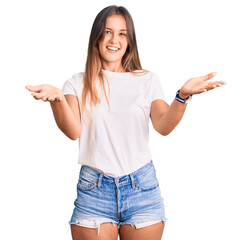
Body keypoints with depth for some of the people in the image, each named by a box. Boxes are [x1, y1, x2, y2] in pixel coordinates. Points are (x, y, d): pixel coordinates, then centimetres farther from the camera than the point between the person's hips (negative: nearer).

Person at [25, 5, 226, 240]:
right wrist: (57, 98, -26)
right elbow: (73, 131, -8)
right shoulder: (78, 83, 7)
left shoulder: (147, 80, 9)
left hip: (142, 186, 1)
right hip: (94, 187, -1)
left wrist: (182, 95, -23)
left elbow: (163, 126, -5)